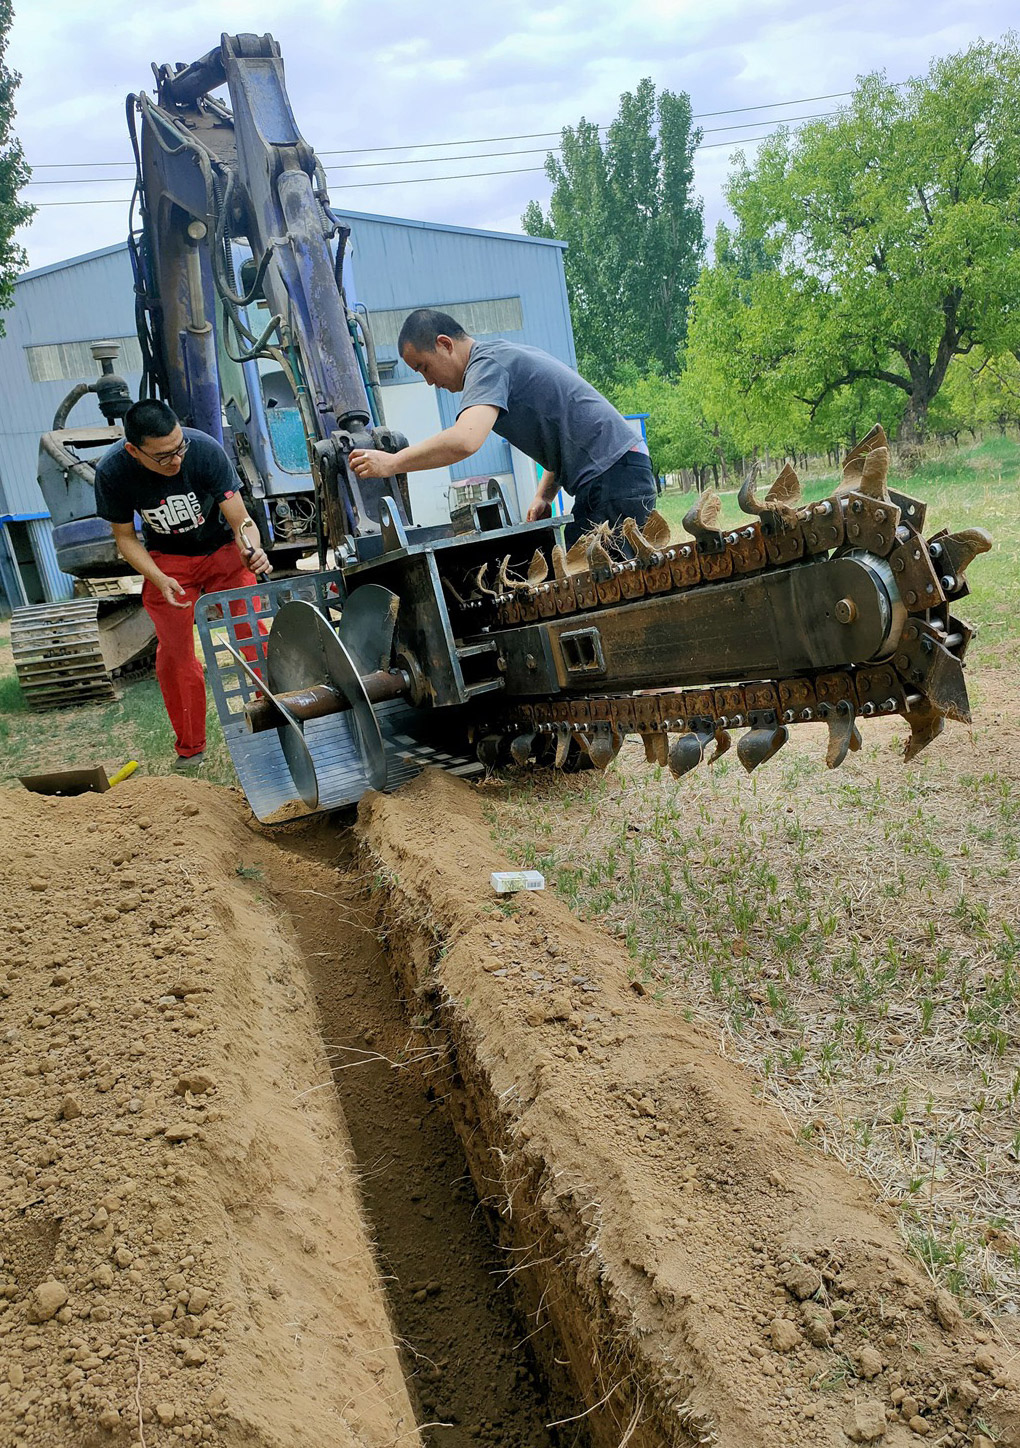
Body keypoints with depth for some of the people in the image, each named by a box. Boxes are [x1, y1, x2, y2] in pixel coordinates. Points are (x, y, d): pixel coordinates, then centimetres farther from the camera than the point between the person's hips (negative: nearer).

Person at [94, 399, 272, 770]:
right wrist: (160, 581, -25)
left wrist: (252, 552, -48)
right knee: (175, 654, 4)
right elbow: (125, 537, -10)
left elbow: (241, 520, -26)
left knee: (256, 637, -10)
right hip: (166, 562, 1)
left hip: (222, 549, -1)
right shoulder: (112, 472, -25)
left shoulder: (205, 450, -30)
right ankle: (190, 748, 20)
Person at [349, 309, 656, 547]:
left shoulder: (487, 364, -11)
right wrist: (544, 495, 16)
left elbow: (465, 440, -30)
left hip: (613, 474, -10)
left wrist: (391, 463, -18)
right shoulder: (504, 355, 23)